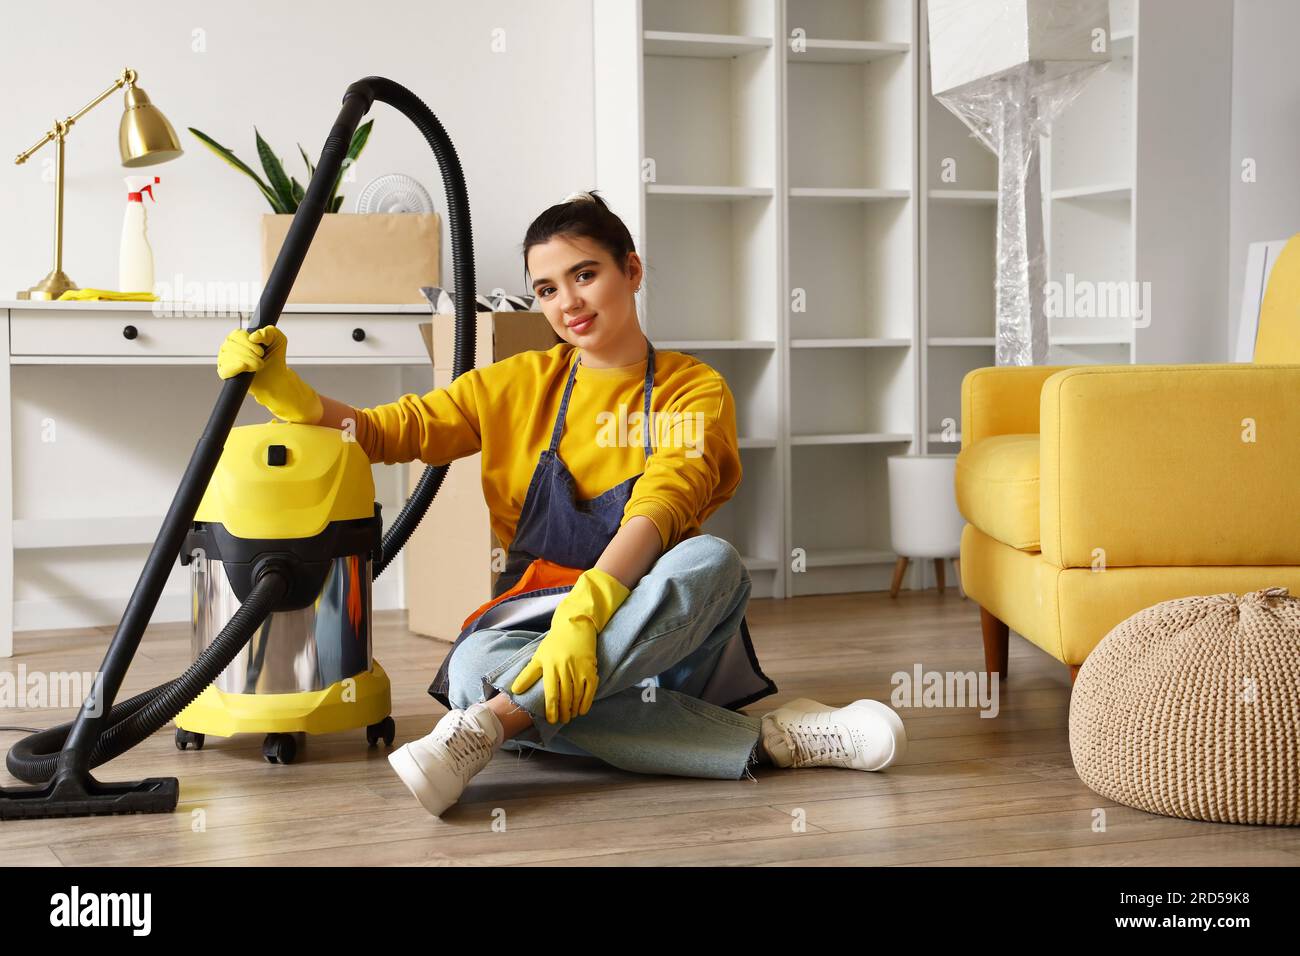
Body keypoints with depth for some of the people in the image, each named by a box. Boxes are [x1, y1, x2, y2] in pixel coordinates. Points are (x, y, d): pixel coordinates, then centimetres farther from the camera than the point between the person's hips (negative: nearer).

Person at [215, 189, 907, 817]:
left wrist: (585, 613, -36)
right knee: (474, 668, -34)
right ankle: (767, 740, -34)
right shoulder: (519, 385, 11)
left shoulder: (694, 391, 0)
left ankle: (490, 724, -38)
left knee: (713, 560, -35)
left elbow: (658, 511, -18)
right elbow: (386, 432, 9)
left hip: (660, 630, -2)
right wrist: (282, 390, -10)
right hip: (532, 620, 2)